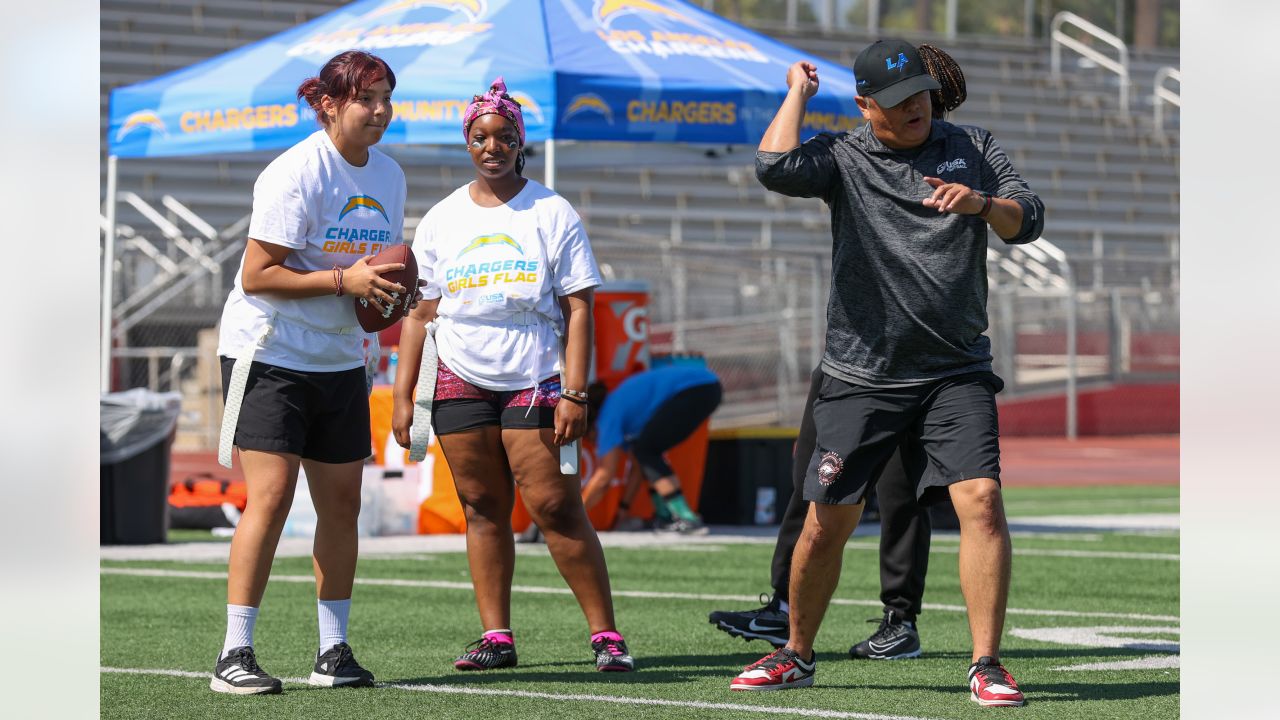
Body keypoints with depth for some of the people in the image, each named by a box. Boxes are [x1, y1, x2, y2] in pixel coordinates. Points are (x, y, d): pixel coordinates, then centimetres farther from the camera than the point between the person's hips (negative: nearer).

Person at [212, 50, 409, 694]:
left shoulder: (388, 175, 8)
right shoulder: (295, 174, -16)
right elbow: (256, 276, -19)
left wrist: (392, 292, -2)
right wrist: (343, 281, -23)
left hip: (340, 359, 7)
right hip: (267, 351, -7)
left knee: (341, 503, 6)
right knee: (271, 497, -13)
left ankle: (334, 651, 15)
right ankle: (235, 654, -10)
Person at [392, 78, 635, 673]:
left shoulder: (553, 213, 3)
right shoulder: (441, 219, 12)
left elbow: (578, 309, 0)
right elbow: (421, 313, 13)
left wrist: (574, 392, -9)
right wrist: (403, 395, 6)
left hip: (534, 378, -3)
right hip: (459, 377, 3)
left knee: (555, 506, -10)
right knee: (483, 507, 2)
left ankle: (606, 635, -6)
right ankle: (496, 637, 7)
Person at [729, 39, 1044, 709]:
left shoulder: (973, 148, 8)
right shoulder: (843, 157, 1)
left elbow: (1028, 220, -1)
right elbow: (774, 167, -18)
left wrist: (982, 203, -21)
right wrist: (798, 91, -5)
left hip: (956, 372, 0)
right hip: (861, 376, 0)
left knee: (981, 499, -16)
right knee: (828, 521, 4)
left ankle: (986, 665, -11)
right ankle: (796, 654, 25)